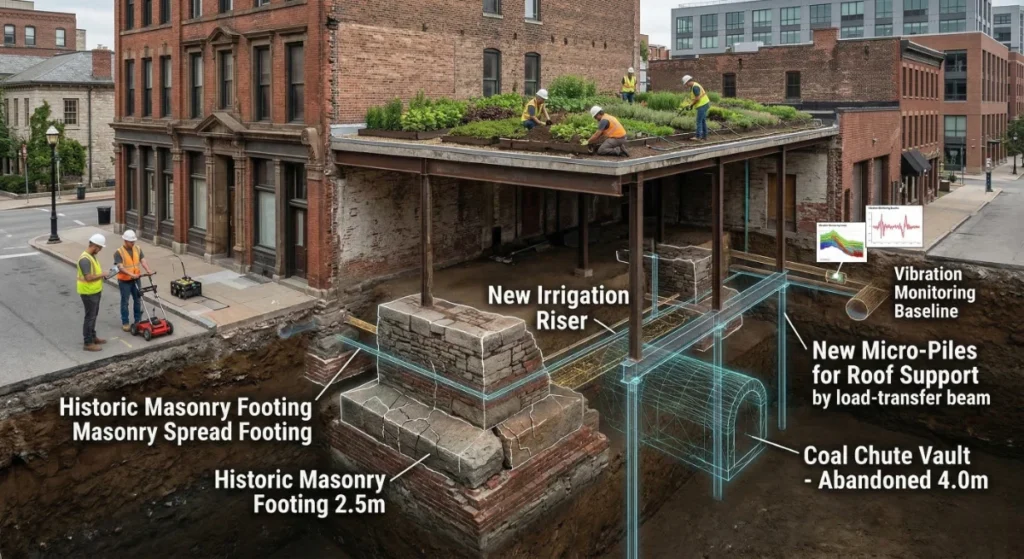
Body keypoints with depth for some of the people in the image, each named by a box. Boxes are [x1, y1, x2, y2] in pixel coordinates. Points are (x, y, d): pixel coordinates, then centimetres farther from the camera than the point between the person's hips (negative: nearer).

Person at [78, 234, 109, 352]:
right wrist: (102, 275, -18)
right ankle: (88, 343, 6)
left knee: (94, 315, 20)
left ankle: (92, 336, 34)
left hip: (95, 291, 10)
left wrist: (101, 274, 3)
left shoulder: (92, 256, 7)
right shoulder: (85, 259, -26)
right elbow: (88, 277, -30)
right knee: (90, 317, -2)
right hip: (89, 293, -10)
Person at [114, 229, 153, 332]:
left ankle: (138, 320, 24)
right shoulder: (119, 252, -15)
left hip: (136, 279, 5)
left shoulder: (138, 249, 2)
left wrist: (148, 270, -28)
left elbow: (143, 260, -9)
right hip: (124, 281, -5)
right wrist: (132, 274, -37)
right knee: (125, 302, 5)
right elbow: (120, 267, -24)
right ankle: (125, 323, 14)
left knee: (138, 300, 11)